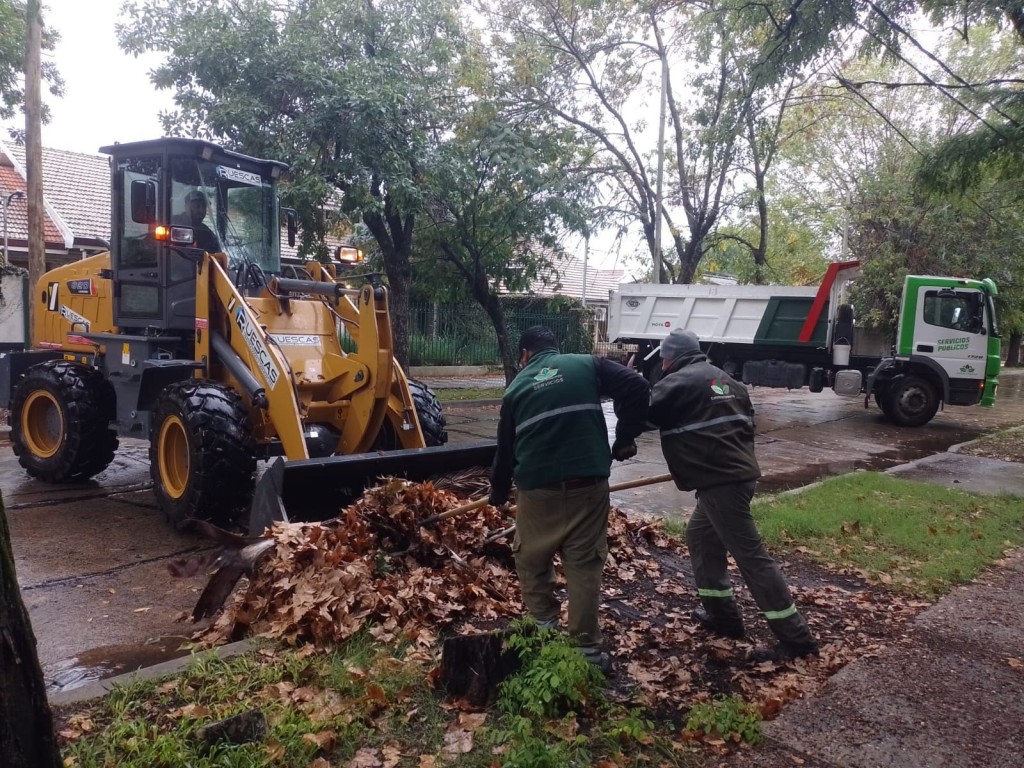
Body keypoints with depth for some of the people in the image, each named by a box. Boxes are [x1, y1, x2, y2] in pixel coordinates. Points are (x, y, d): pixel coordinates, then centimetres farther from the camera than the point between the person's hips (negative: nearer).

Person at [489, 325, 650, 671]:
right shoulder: (587, 365, 7)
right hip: (587, 484, 0)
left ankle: (543, 627, 24)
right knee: (584, 564, 7)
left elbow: (505, 447, 20)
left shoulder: (517, 387, 13)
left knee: (531, 559, 20)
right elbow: (636, 387, -6)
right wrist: (626, 438, 4)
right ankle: (587, 647, 12)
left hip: (537, 487, 1)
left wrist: (499, 492, 34)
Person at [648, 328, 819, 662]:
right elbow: (747, 422, 24)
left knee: (750, 555, -6)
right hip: (739, 472, 10)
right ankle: (722, 614, 27)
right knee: (700, 536, 22)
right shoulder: (724, 379, 20)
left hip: (720, 481, -10)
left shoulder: (678, 382, -7)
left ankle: (795, 638, -1)